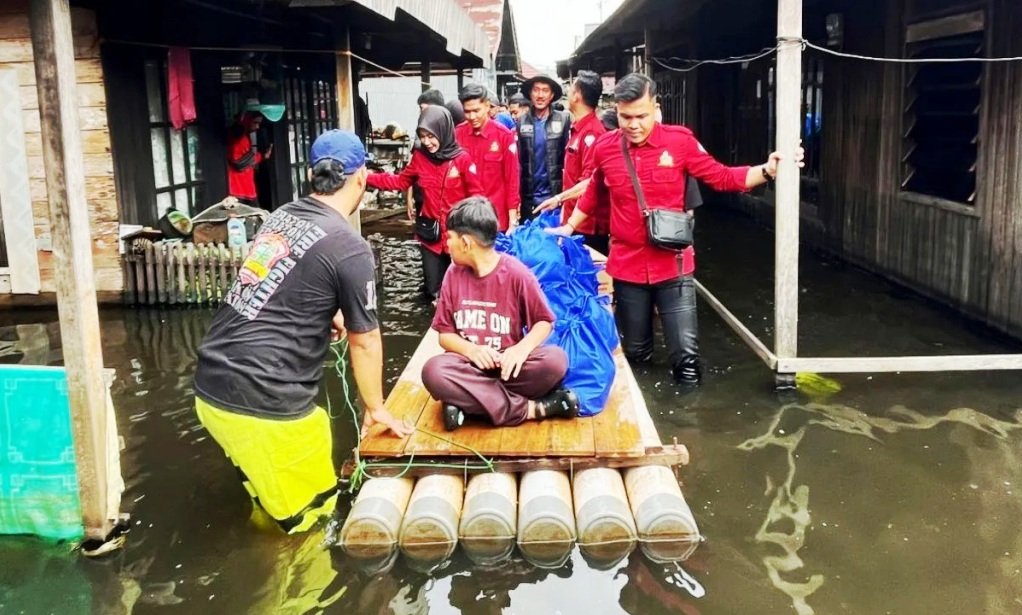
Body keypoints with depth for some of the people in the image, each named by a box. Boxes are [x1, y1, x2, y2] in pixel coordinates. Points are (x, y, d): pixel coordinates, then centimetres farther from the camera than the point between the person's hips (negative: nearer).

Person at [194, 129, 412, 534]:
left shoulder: (281, 216, 10)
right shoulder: (350, 247, -12)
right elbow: (364, 342, 0)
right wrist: (376, 408, 16)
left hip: (211, 386, 9)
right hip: (263, 404, -8)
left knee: (270, 489, 32)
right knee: (310, 510, 14)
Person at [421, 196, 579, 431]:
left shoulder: (516, 273, -9)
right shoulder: (454, 274, 1)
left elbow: (544, 321, -2)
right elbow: (445, 333, 4)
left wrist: (522, 348, -23)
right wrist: (471, 349, -19)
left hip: (508, 363, -2)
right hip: (470, 363, 2)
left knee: (555, 360, -30)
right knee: (433, 371, -32)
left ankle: (468, 401, -24)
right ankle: (531, 408, -26)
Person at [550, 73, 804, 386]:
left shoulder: (680, 140, -8)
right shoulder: (604, 147, -2)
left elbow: (722, 177, -3)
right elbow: (593, 194, 16)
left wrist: (767, 170, -15)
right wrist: (569, 227, 22)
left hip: (673, 264, -2)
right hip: (627, 264, 2)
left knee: (686, 351, -3)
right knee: (635, 352, 16)